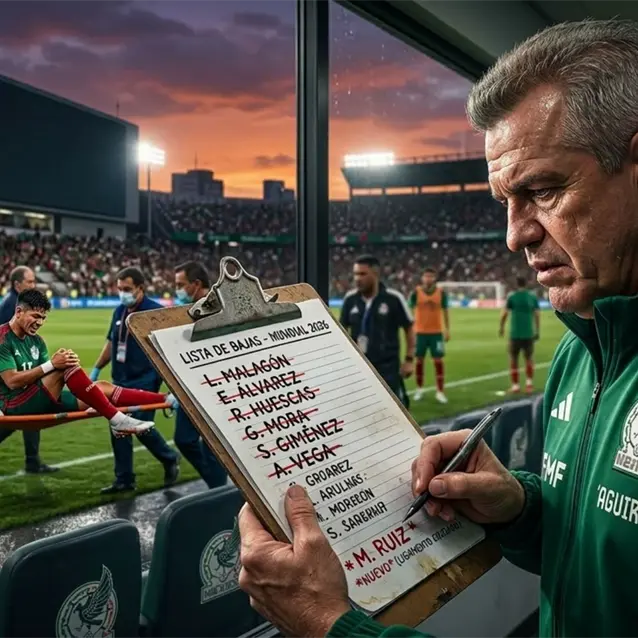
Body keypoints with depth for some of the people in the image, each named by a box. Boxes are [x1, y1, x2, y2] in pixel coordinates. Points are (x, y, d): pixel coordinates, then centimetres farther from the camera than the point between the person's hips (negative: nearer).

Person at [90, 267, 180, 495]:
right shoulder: (119, 312, 9)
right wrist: (96, 370, 17)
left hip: (145, 382, -7)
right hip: (120, 381, 7)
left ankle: (170, 459, 19)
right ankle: (124, 479, 17)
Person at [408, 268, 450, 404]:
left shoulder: (441, 293, -2)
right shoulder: (416, 292, -6)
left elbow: (445, 312, 6)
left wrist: (447, 330, 5)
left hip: (436, 332, 0)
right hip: (420, 332, 0)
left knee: (438, 361, -1)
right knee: (419, 360, 7)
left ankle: (440, 392, 4)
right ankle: (419, 389, 21)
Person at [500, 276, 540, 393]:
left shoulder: (512, 297, -1)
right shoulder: (533, 297, 4)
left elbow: (504, 314, -3)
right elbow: (537, 315, 3)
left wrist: (501, 327, 11)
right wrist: (537, 331, 10)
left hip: (515, 334, -2)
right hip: (529, 334, 2)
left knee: (513, 359, 8)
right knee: (529, 358, 16)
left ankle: (515, 385, 6)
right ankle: (529, 382, 5)